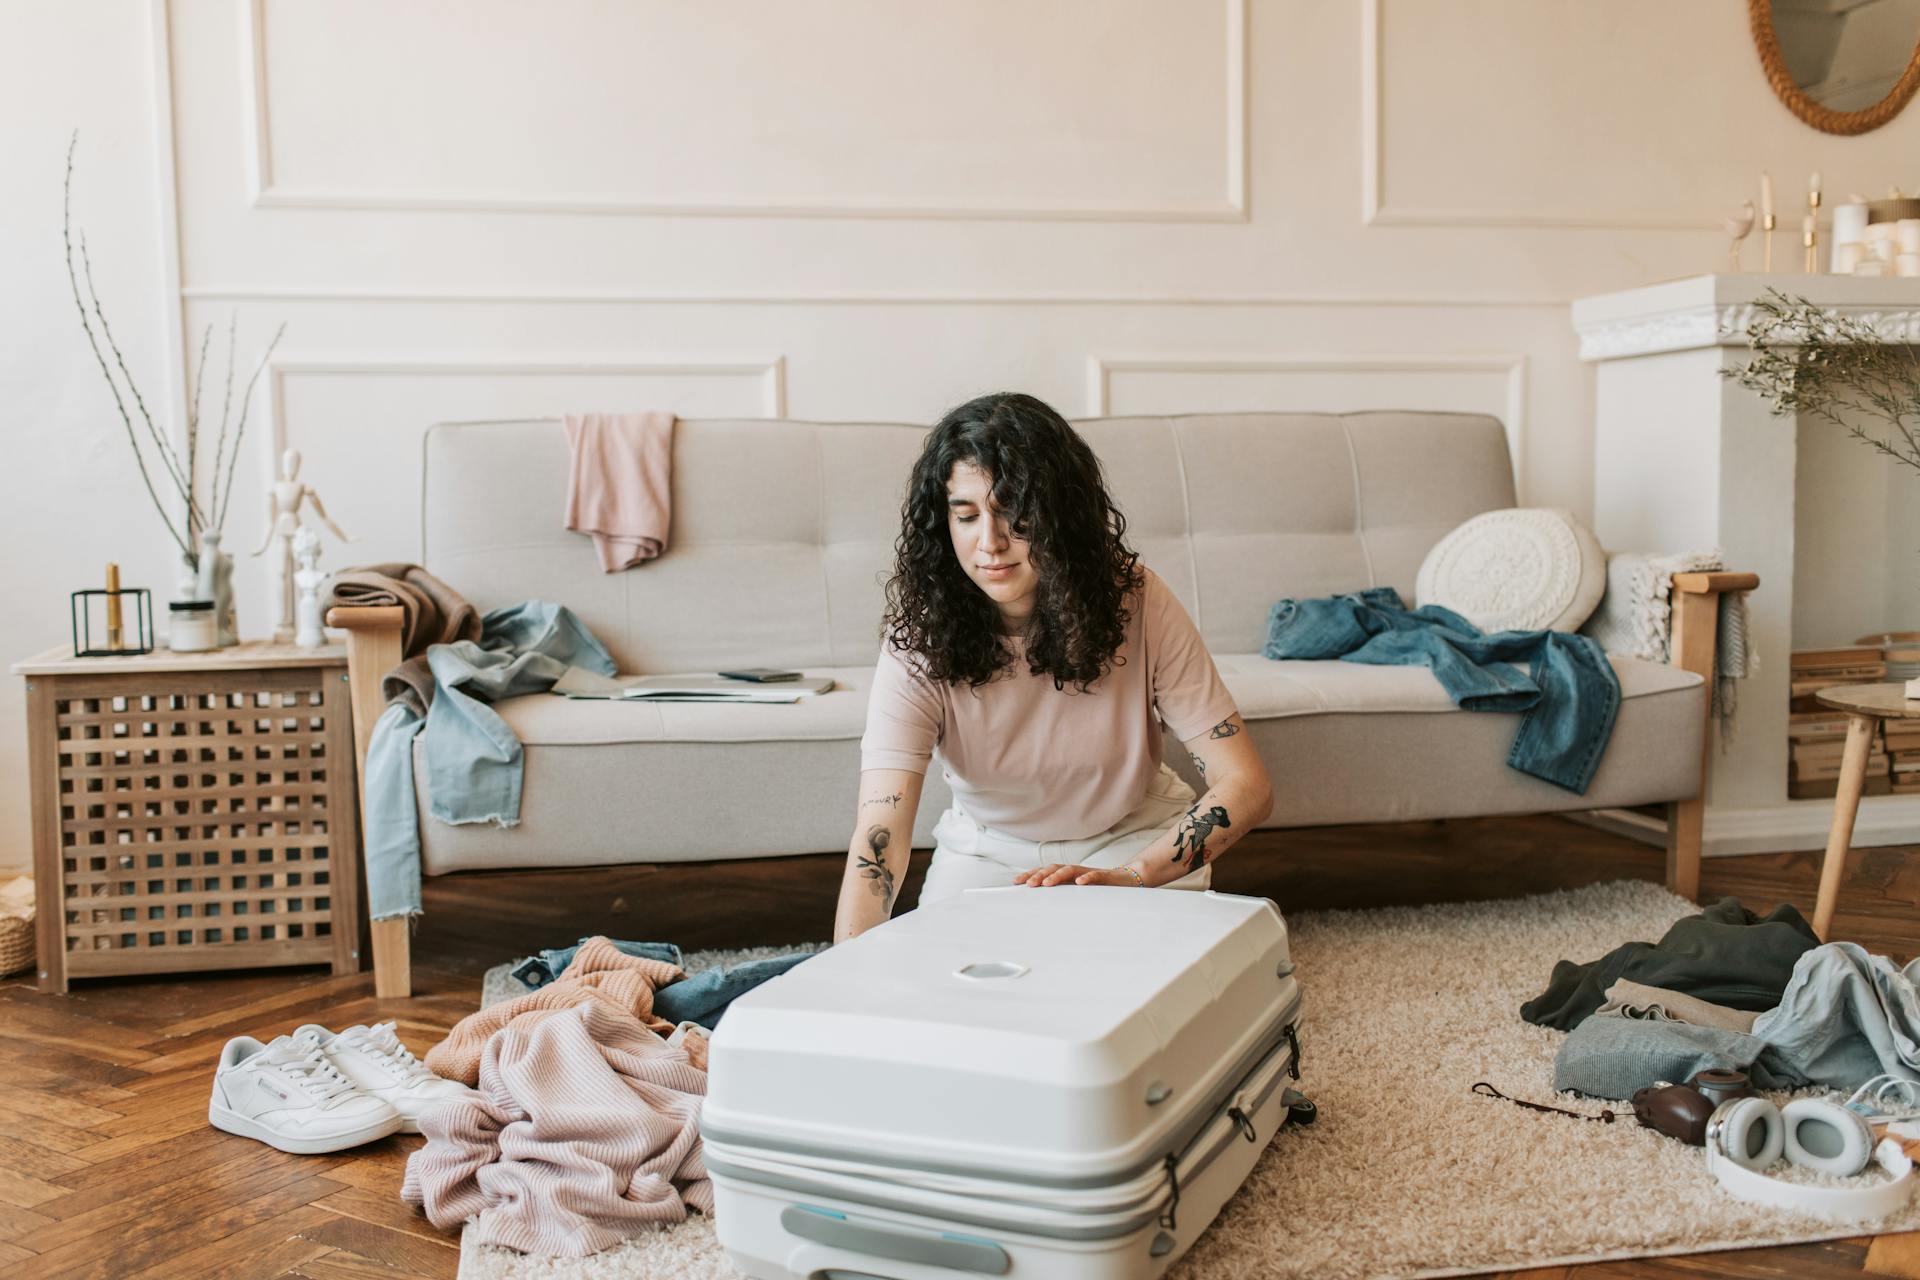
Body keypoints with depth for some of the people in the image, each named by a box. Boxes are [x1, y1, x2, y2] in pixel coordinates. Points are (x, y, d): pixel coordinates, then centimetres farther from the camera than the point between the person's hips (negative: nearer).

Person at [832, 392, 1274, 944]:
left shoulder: (1136, 601, -22)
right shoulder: (919, 640, -24)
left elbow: (1247, 786, -22)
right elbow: (878, 840, -33)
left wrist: (1133, 876, -38)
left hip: (1140, 840, 0)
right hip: (988, 849, 0)